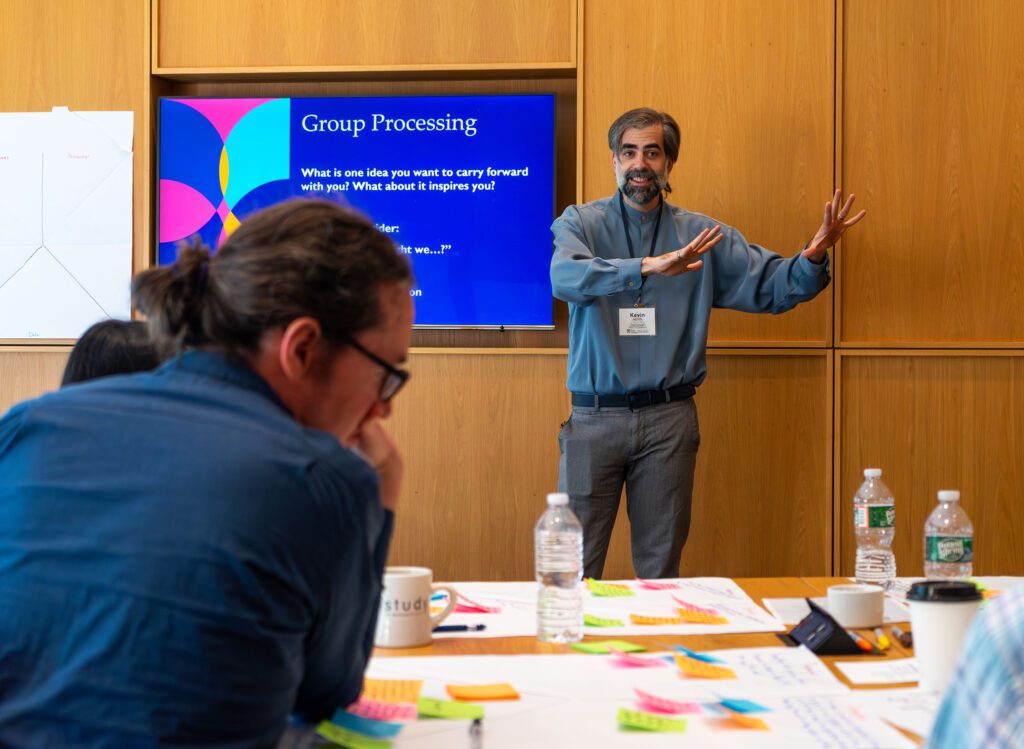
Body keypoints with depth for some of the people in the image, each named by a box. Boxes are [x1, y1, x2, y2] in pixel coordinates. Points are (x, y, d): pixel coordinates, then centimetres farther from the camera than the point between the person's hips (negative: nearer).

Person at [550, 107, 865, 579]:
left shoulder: (702, 236, 7)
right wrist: (650, 266, -34)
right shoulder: (581, 223, 0)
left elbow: (772, 285, 4)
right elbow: (567, 278, -21)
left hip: (669, 419, 2)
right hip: (595, 417, -1)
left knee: (661, 567, 10)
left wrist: (813, 258, -17)